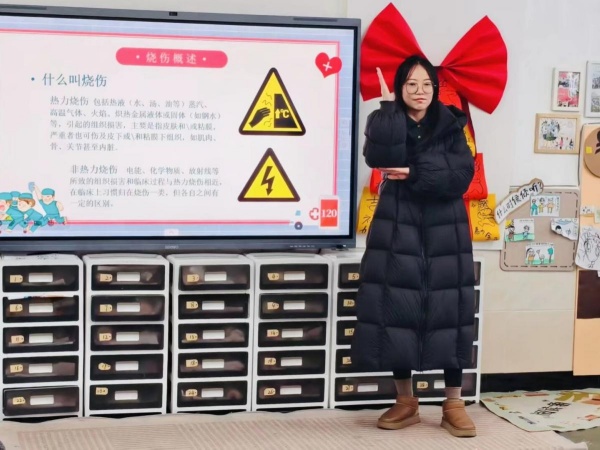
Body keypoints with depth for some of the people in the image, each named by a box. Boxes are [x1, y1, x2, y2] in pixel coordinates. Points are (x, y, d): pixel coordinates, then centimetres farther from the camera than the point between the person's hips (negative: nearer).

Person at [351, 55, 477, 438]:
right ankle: (406, 401, 12)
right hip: (398, 229, 0)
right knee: (398, 308, -1)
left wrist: (413, 174, -18)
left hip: (444, 231, 0)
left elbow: (461, 175, -11)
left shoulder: (450, 125, 4)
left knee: (447, 310, 0)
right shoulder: (387, 123, 3)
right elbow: (381, 157, -21)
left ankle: (454, 404, 9)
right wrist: (390, 105, -14)